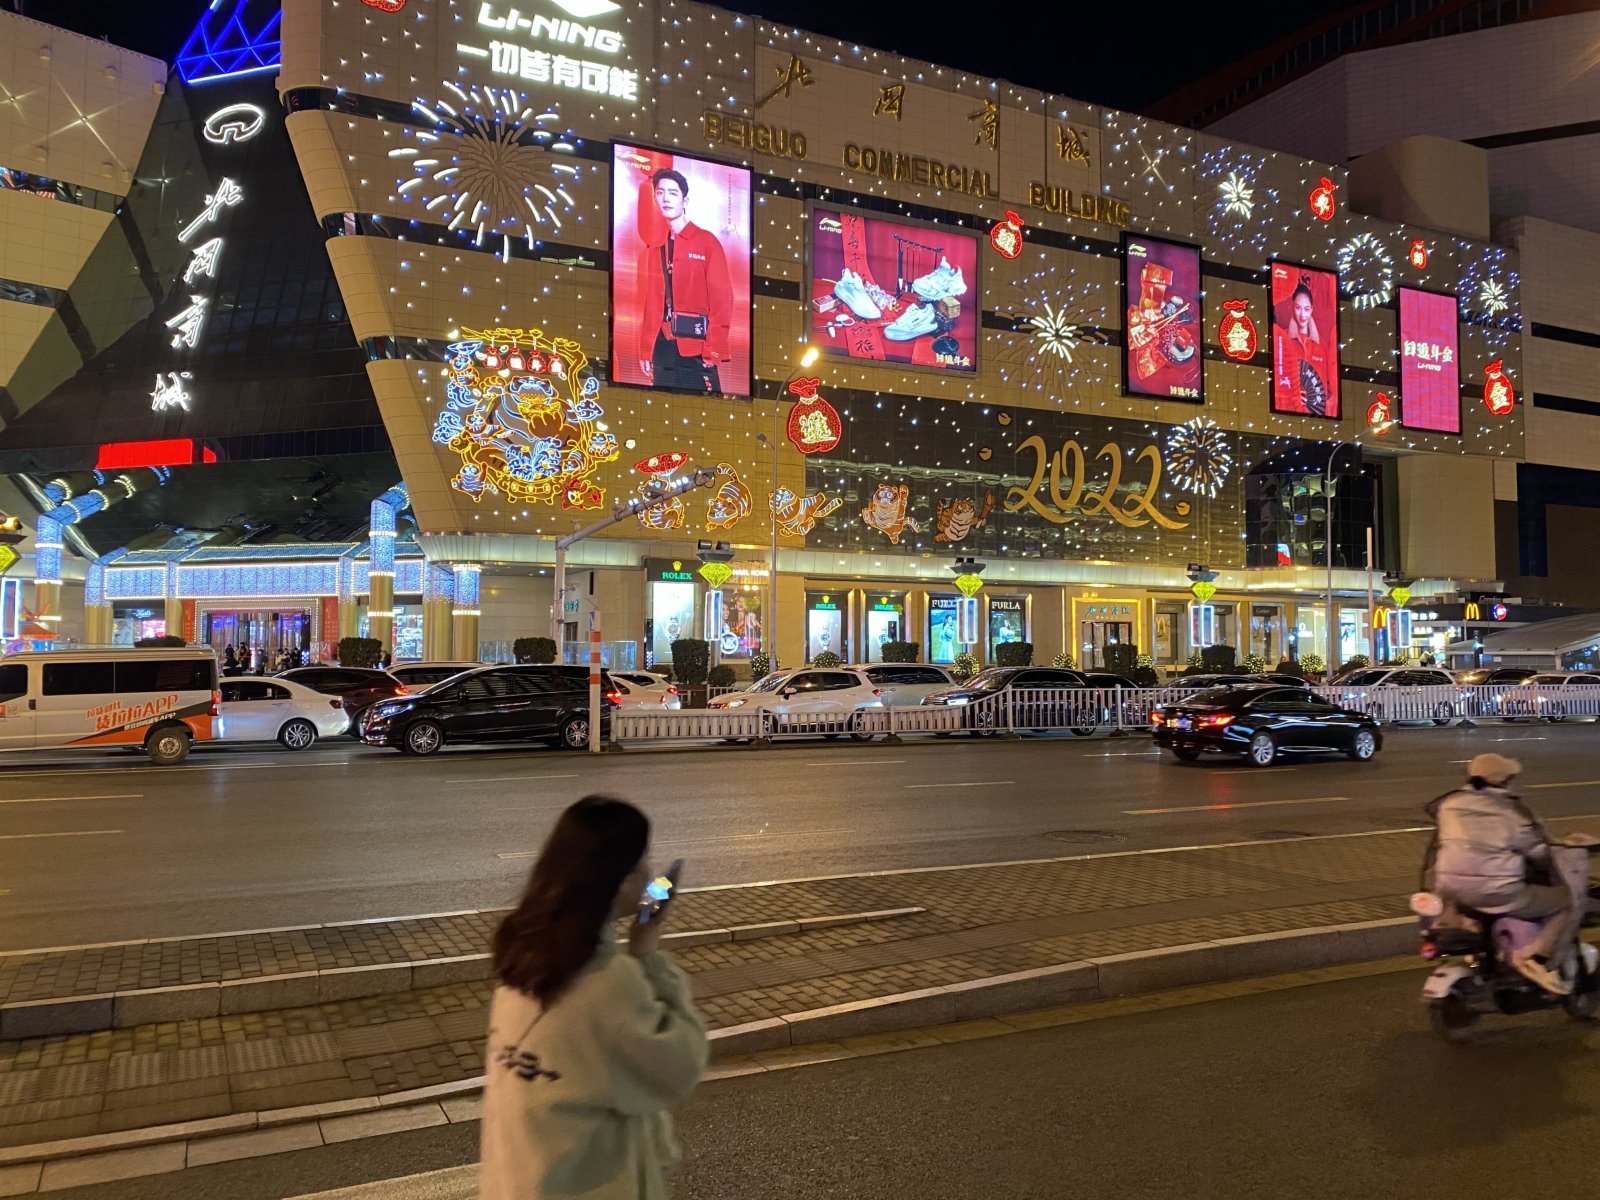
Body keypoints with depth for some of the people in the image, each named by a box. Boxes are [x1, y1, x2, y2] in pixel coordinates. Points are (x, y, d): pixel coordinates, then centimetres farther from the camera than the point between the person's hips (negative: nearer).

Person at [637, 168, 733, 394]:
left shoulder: (707, 241, 0)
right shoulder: (654, 248, 16)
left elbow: (722, 300, -7)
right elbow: (651, 303, 14)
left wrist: (713, 351, -15)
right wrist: (645, 350, 7)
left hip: (695, 345, -5)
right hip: (662, 346, 5)